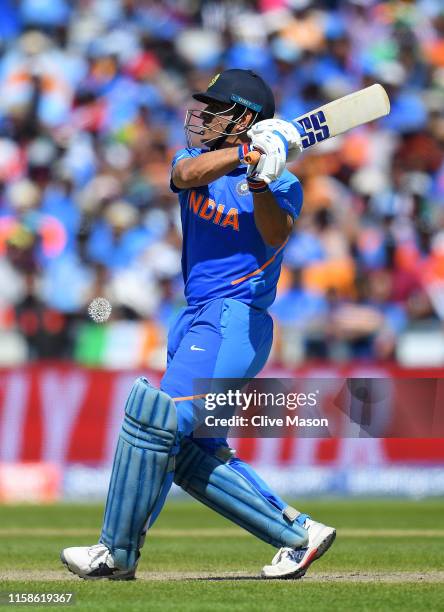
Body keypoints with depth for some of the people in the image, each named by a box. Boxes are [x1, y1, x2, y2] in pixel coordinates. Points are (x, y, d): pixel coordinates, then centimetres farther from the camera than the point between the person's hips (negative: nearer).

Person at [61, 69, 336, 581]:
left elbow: (276, 235, -24)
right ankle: (297, 533, 13)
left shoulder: (281, 183, -4)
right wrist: (247, 152, -28)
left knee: (156, 421, -17)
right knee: (191, 452, 8)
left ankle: (118, 552, -8)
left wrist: (260, 182, -41)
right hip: (195, 320, 8)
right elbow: (188, 174, -14)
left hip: (236, 321, -8)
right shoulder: (198, 158, 11)